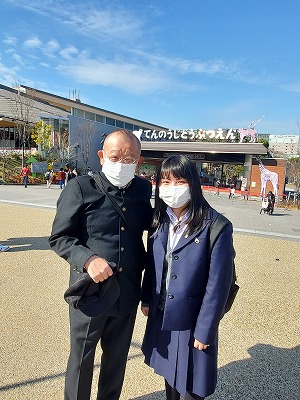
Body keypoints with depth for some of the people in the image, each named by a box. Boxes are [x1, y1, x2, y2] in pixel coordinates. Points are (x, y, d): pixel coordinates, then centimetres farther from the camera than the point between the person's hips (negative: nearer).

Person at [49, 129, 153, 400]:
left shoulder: (143, 189, -2)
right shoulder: (80, 187, -13)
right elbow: (59, 238, -9)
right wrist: (88, 259, -25)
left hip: (128, 293, 4)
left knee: (117, 357, 24)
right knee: (81, 359, 18)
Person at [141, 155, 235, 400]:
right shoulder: (160, 221, -4)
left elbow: (218, 284, -17)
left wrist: (205, 330, -14)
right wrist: (147, 300, 7)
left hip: (192, 320, -5)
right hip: (161, 316, 5)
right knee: (169, 372, 25)